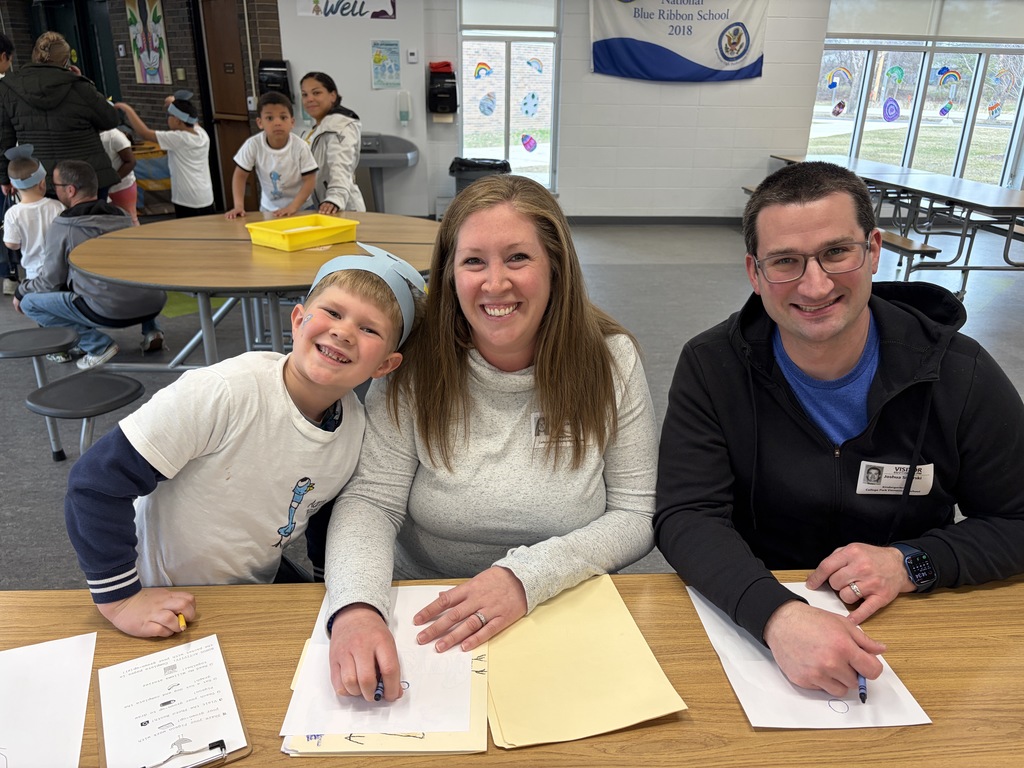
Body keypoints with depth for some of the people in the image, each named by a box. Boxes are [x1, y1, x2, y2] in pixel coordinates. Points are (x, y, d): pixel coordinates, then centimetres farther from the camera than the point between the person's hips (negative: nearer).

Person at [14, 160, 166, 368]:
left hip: (110, 312, -6)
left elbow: (51, 282, 7)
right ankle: (151, 329, 17)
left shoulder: (62, 227, 0)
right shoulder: (122, 216, 15)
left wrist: (20, 291, 29)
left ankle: (99, 345, 0)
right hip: (155, 303, 6)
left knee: (29, 303, 8)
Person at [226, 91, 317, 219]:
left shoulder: (300, 147, -16)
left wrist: (293, 207, -23)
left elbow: (310, 180, -13)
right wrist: (239, 206, -15)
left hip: (301, 208, -1)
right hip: (269, 210, 1)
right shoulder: (253, 145, -13)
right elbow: (240, 175, -4)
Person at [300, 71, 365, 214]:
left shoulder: (341, 128, -13)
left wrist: (335, 199, -49)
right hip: (318, 209, 8)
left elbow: (341, 167, -32)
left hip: (341, 210, -8)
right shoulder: (316, 128, 15)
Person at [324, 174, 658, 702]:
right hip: (424, 615, 2)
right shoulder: (414, 365, -7)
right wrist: (355, 607, -29)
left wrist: (527, 576, -21)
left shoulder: (610, 360, -7)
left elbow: (637, 516, -7)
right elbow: (370, 502, -9)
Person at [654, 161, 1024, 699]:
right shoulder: (711, 368, -10)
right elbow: (686, 518, -17)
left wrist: (911, 563, -15)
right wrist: (777, 614, -34)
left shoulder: (962, 376, -7)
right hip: (752, 624, -1)